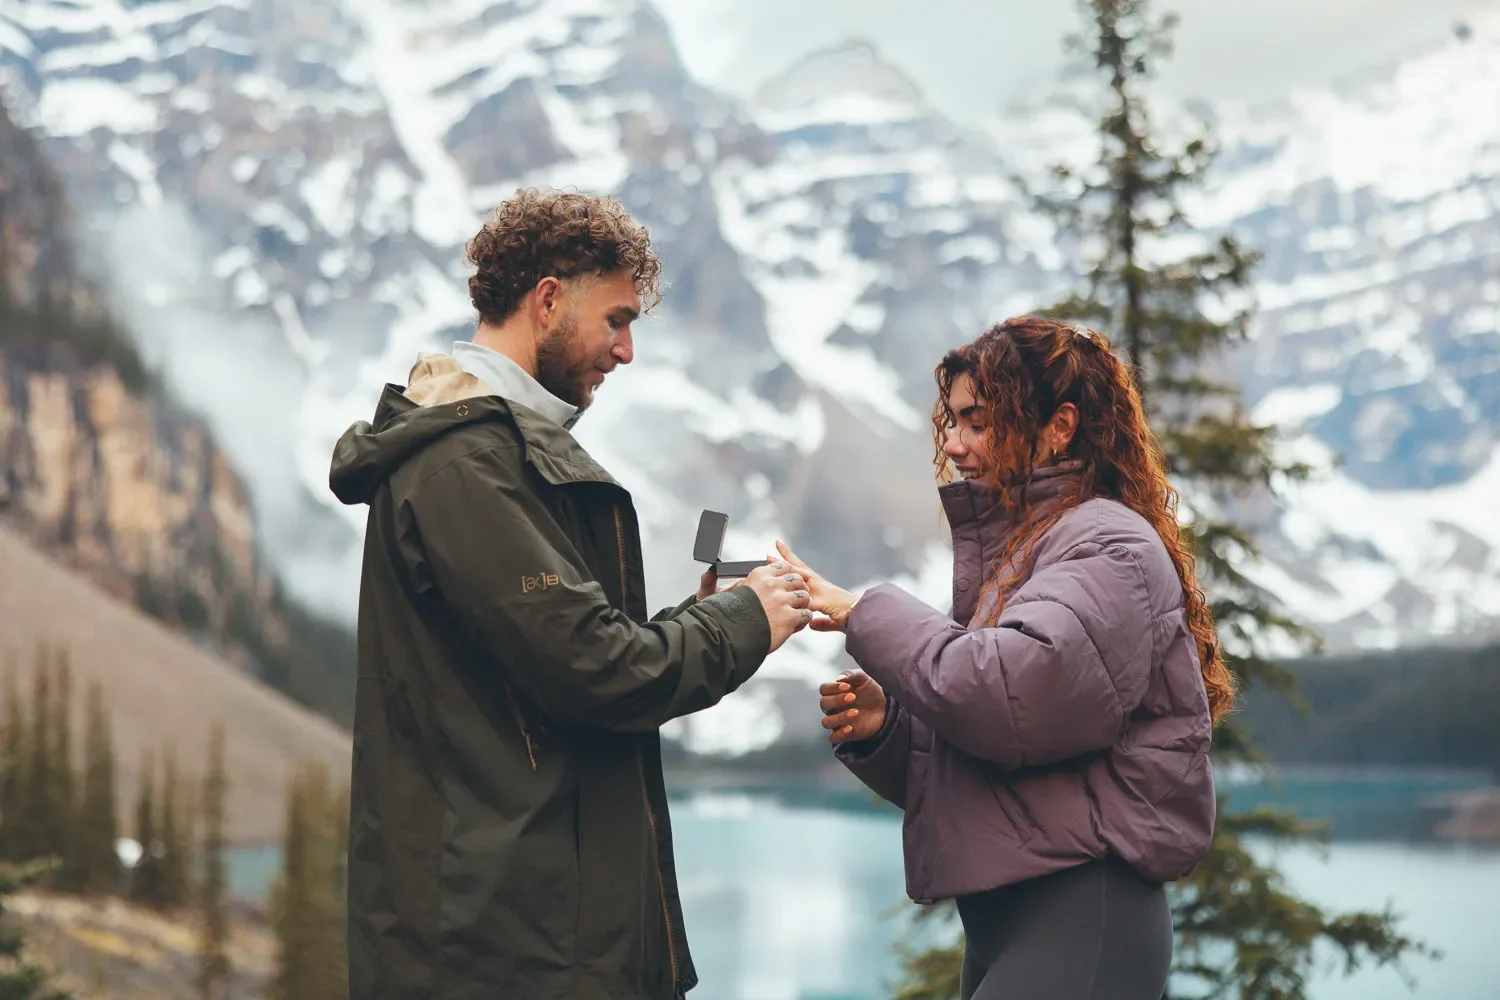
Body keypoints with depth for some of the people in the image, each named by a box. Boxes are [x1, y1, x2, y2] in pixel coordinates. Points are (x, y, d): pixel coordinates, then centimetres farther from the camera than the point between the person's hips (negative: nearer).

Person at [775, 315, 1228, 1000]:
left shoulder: (1108, 546, -7)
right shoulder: (1005, 554, 19)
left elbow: (1014, 696, -24)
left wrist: (864, 614, -13)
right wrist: (882, 731, 0)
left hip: (1079, 917, -9)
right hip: (999, 917, 9)